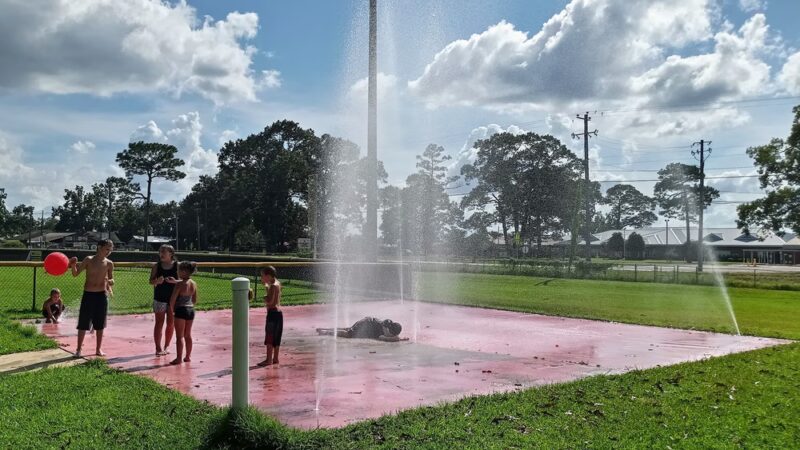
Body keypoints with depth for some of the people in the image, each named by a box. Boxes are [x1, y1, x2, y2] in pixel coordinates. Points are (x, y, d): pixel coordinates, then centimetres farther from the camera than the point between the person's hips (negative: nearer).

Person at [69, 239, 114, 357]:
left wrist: (109, 281, -16)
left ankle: (99, 349, 20)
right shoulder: (89, 260, -4)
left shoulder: (109, 264, 2)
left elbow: (111, 280, 8)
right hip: (88, 295, -2)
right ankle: (78, 349, 11)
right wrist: (73, 265, -25)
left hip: (102, 295, 2)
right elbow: (75, 274, -5)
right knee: (83, 324, 0)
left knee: (100, 324, 8)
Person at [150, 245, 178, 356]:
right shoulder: (156, 266, 0)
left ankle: (166, 346, 22)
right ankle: (158, 348, 3)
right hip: (159, 299, 0)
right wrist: (157, 281, -19)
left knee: (171, 324, 8)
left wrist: (175, 281, -21)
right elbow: (151, 281, 2)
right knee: (159, 323, -1)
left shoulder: (177, 265, -3)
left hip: (173, 298, 0)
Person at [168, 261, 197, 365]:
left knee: (179, 336, 0)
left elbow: (172, 299, -15)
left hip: (181, 310, -7)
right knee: (188, 335, 16)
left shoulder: (179, 284, -16)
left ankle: (179, 358, 2)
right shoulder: (194, 284, 4)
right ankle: (188, 356, 23)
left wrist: (171, 309, 1)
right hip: (191, 310, 7)